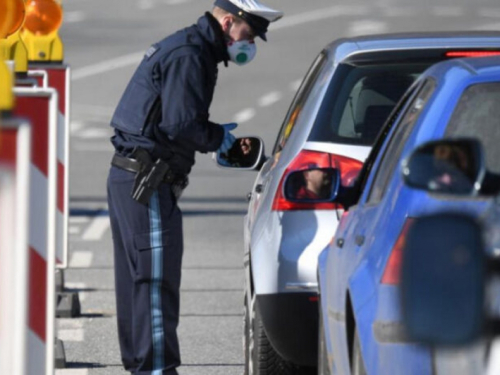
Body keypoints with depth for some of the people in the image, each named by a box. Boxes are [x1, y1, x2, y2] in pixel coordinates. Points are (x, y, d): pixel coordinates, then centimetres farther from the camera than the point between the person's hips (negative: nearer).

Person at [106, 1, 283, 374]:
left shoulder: (186, 48, 19)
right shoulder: (188, 55, -15)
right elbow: (181, 125, -23)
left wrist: (219, 141, 9)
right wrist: (219, 138, -6)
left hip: (130, 176, 11)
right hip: (147, 182, -11)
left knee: (138, 278, 14)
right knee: (156, 278, -9)